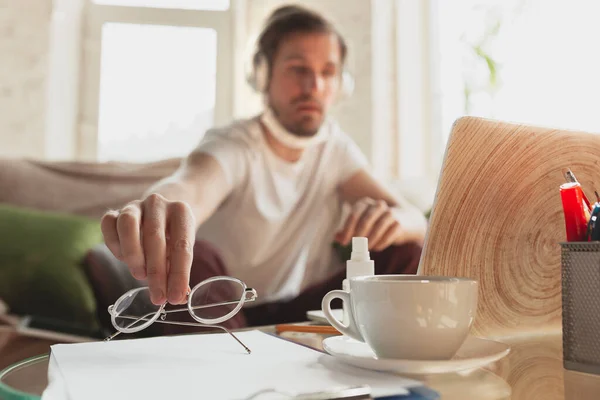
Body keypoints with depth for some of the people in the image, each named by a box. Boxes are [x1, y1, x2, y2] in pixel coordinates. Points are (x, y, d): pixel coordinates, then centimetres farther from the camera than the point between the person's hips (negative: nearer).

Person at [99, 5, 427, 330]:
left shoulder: (335, 145, -1)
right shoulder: (232, 146, -17)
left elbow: (416, 222, -9)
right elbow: (191, 186, -43)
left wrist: (392, 219, -35)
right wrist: (157, 209, -69)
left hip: (307, 310, 4)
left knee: (403, 253, -15)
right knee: (193, 257, -34)